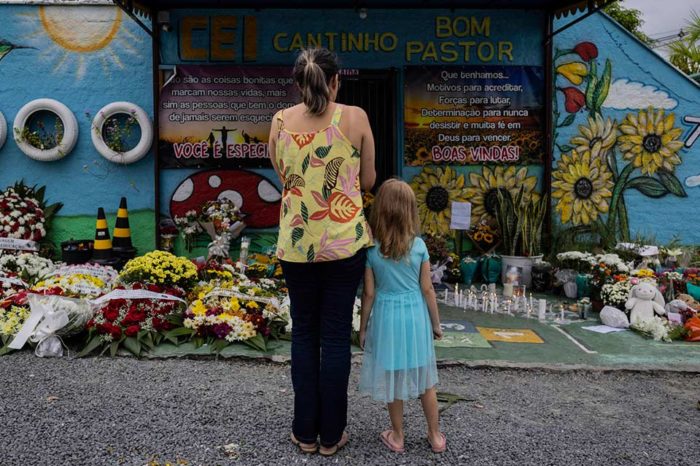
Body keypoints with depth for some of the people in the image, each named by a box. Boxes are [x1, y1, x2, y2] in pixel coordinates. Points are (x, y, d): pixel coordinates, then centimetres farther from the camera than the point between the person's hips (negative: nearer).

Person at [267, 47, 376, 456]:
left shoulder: (281, 121, 1)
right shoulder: (355, 117, -4)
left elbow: (283, 178, 10)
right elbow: (368, 181, 3)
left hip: (296, 242, 2)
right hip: (345, 241, -1)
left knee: (304, 333, 14)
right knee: (336, 336, 8)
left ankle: (306, 433, 23)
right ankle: (331, 435, 19)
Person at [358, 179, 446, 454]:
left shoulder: (370, 248, -9)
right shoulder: (419, 245, -6)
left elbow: (369, 293, -6)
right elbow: (427, 290, -3)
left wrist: (363, 327, 5)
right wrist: (436, 323, 9)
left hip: (386, 317, -1)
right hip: (415, 317, 2)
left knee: (393, 379, 12)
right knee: (424, 378, 15)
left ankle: (397, 437, 25)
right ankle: (435, 436, 27)